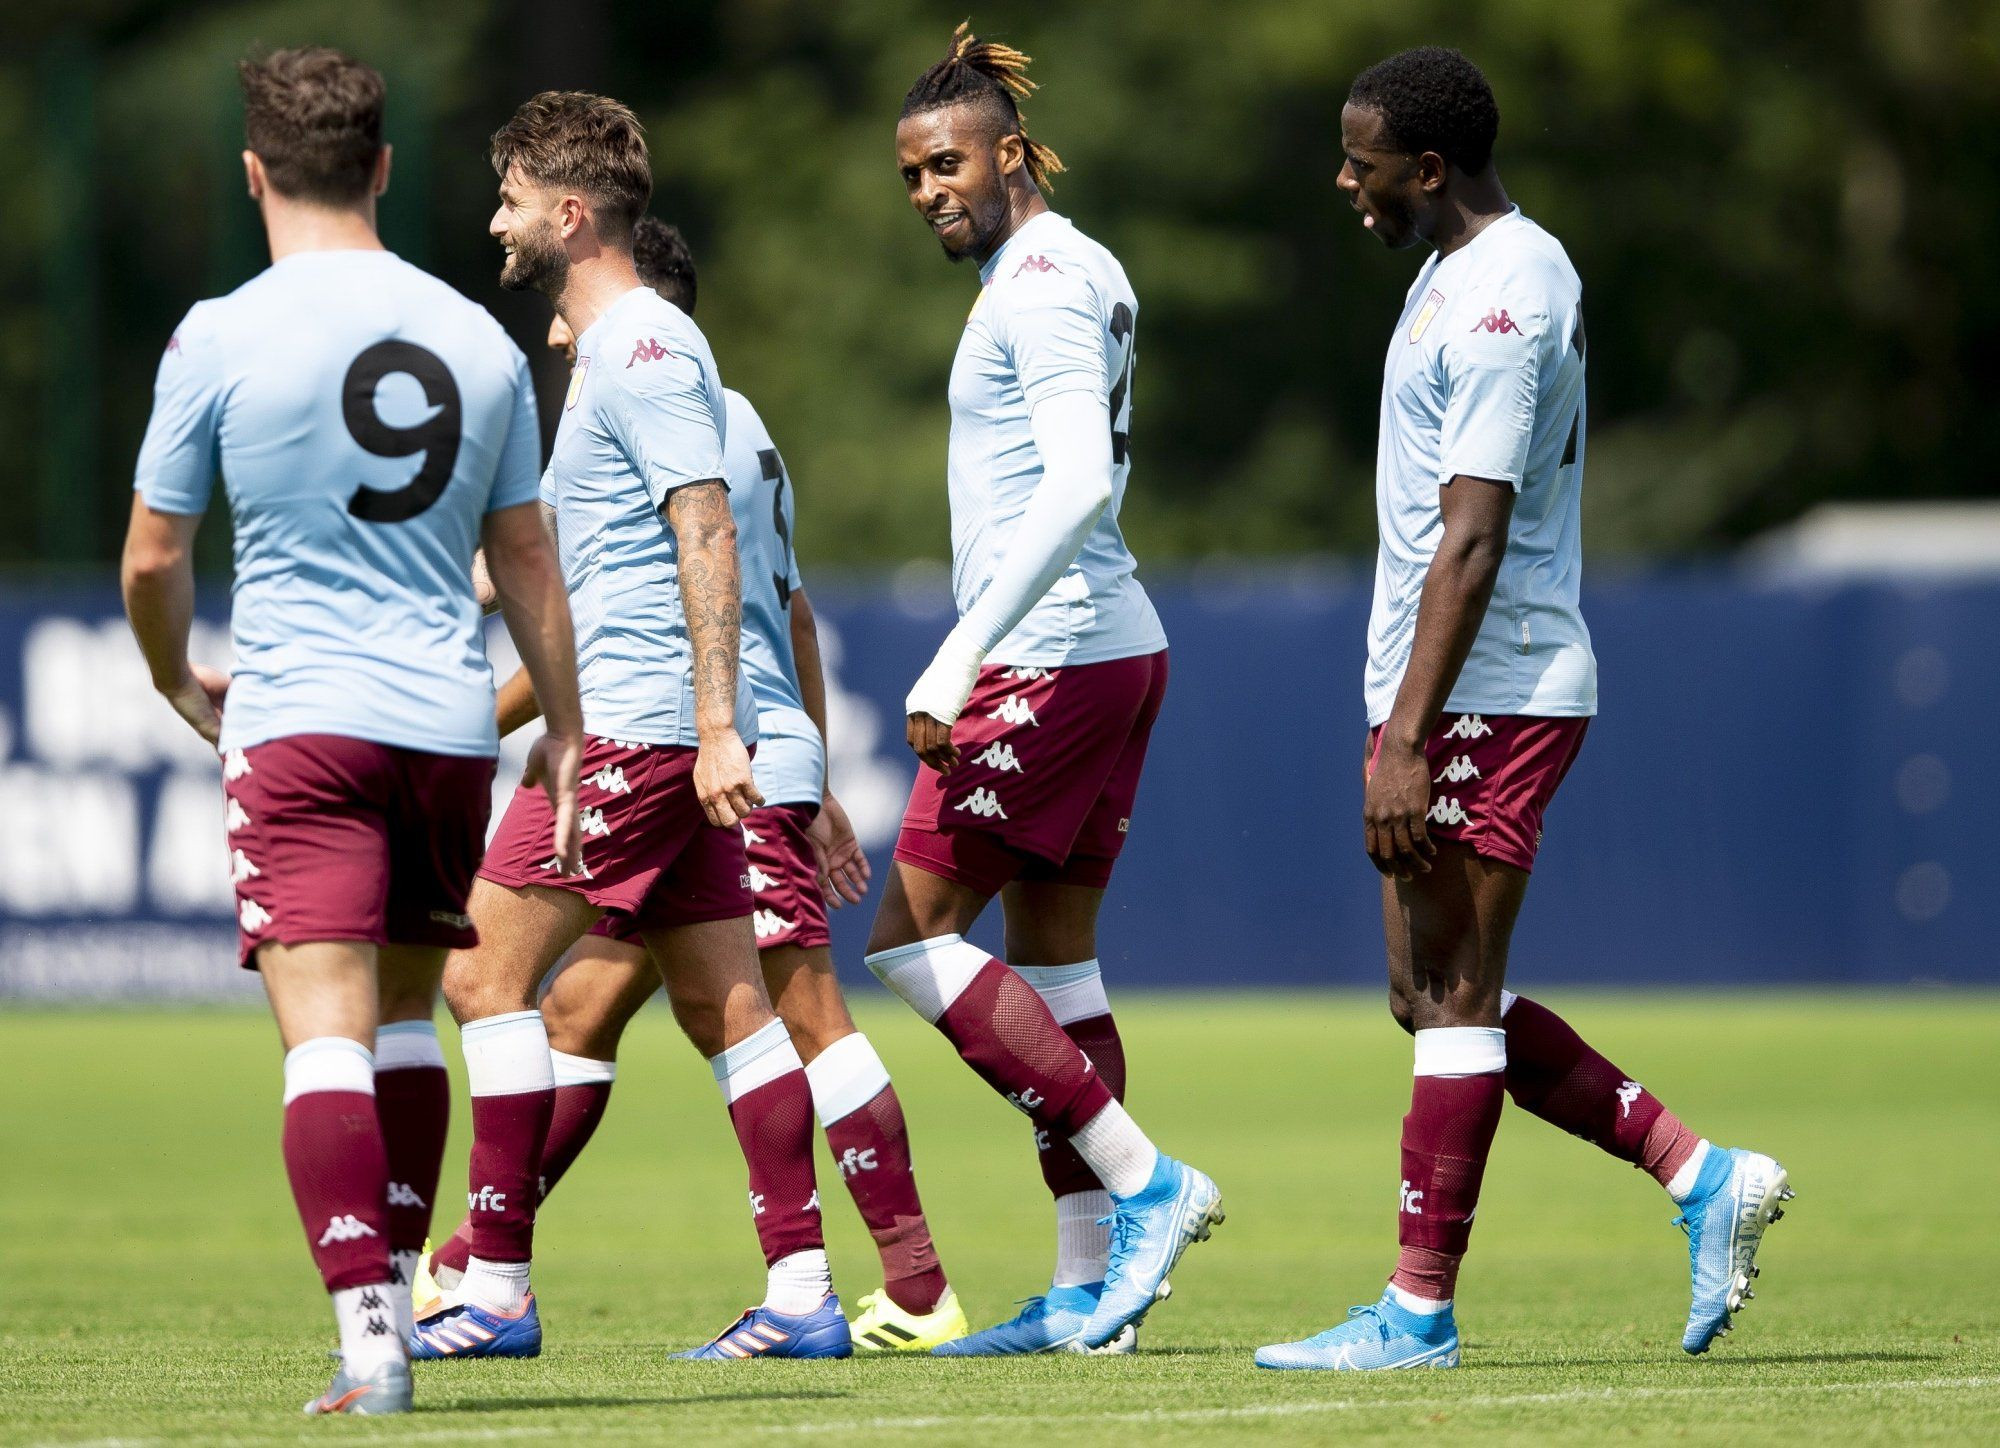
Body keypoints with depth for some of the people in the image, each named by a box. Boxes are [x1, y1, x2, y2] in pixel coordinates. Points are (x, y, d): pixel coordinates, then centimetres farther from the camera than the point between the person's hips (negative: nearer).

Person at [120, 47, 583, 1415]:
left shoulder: (221, 338, -5)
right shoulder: (477, 338, 7)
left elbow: (153, 557, 3)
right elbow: (529, 561, 15)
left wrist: (181, 684, 22)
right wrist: (564, 731, 23)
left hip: (300, 723, -4)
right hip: (450, 724, 4)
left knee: (327, 1031, -10)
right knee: (404, 1018, 18)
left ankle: (368, 1338, -21)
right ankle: (395, 1306, 23)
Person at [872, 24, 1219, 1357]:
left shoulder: (1041, 282, -14)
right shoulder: (1073, 272, 17)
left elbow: (1080, 485, -25)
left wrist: (957, 659, -28)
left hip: (1053, 657, -10)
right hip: (1115, 648, 10)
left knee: (914, 937, -7)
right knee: (1052, 958, 11)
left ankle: (1144, 1181, -11)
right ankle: (1091, 1286, 10)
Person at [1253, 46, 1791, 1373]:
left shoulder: (1499, 302, -17)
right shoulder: (1471, 270, 16)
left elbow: (1471, 541, -22)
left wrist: (1410, 740, -23)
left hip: (1489, 700, -11)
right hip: (1454, 698, 11)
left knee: (1451, 998, -6)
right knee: (1440, 998, 11)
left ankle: (1420, 1313, -2)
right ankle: (1704, 1176, 13)